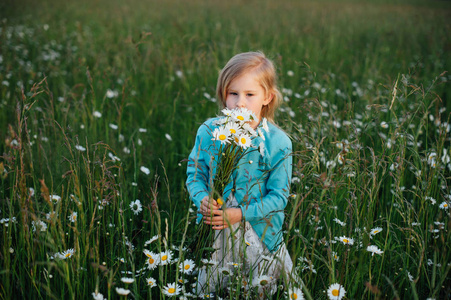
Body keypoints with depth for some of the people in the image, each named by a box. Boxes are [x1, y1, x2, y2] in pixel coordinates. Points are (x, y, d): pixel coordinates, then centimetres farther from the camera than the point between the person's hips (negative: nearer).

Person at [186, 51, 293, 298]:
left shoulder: (278, 142, -17)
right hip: (215, 233, 2)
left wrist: (241, 213, -23)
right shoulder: (209, 132, -10)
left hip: (260, 236, -2)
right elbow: (195, 173, -1)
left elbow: (279, 194, -13)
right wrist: (201, 199, -22)